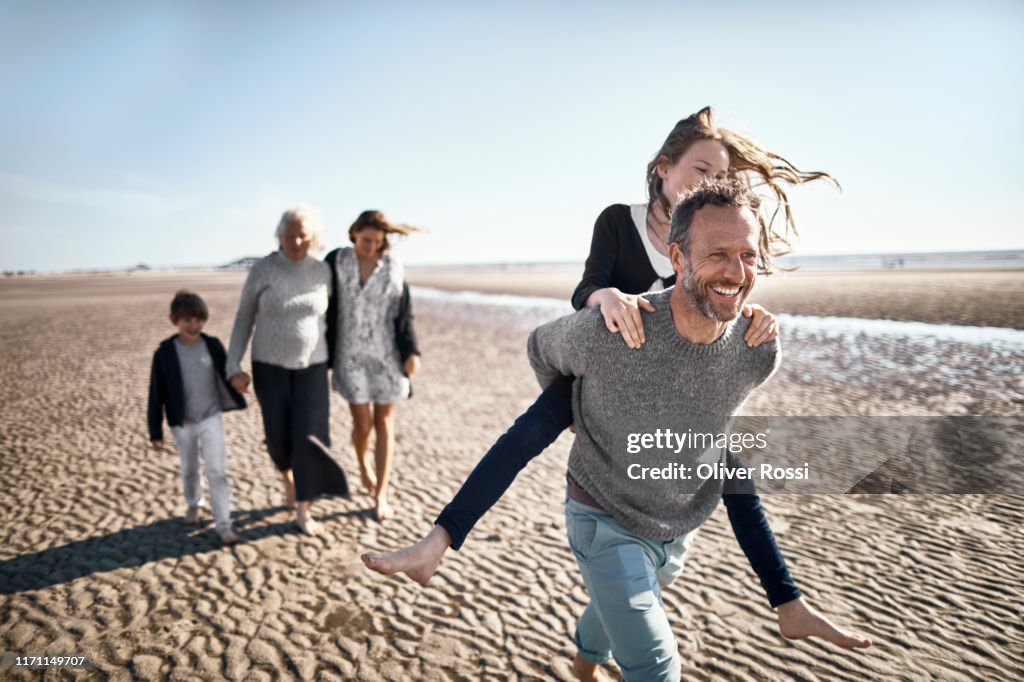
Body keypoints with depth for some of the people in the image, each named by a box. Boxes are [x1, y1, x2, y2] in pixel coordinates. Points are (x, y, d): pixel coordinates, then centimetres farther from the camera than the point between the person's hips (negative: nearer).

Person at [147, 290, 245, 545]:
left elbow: (226, 376, 7)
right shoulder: (165, 352, -10)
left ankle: (223, 526, -1)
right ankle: (193, 504, 48)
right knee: (189, 470, 20)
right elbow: (157, 394, -6)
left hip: (211, 418, 0)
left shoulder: (213, 346, -6)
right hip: (182, 423, 0)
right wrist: (156, 432, -5)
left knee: (217, 471, -7)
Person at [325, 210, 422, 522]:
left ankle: (380, 495, 13)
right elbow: (326, 309, 0)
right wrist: (324, 354, -1)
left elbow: (404, 313, -1)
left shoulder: (393, 267, -3)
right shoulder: (335, 262, -5)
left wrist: (411, 351, -10)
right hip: (351, 355, 0)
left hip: (386, 355, 1)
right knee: (362, 423, 0)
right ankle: (363, 464, 35)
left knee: (384, 424, 3)